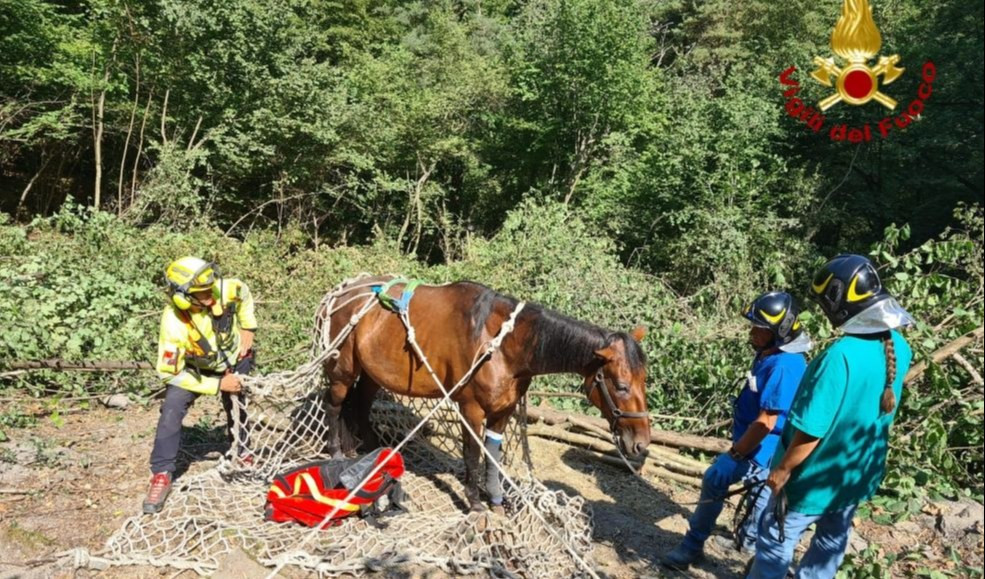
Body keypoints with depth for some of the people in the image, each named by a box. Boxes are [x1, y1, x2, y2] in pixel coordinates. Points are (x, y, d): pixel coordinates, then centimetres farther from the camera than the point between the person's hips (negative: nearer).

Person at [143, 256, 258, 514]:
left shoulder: (225, 290, -32)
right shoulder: (174, 324, -38)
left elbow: (244, 294, -5)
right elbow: (170, 373, -29)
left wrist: (248, 328, -10)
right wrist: (218, 384, -29)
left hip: (235, 358, 3)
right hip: (195, 367, -2)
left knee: (237, 408, 14)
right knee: (172, 409, -19)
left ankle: (241, 453, 42)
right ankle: (161, 475, -5)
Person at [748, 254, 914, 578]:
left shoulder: (840, 356, -34)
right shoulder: (899, 348, -9)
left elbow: (811, 429, -27)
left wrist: (782, 470, -15)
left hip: (817, 477, -7)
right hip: (858, 474, 7)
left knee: (776, 543, 13)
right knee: (832, 542, 26)